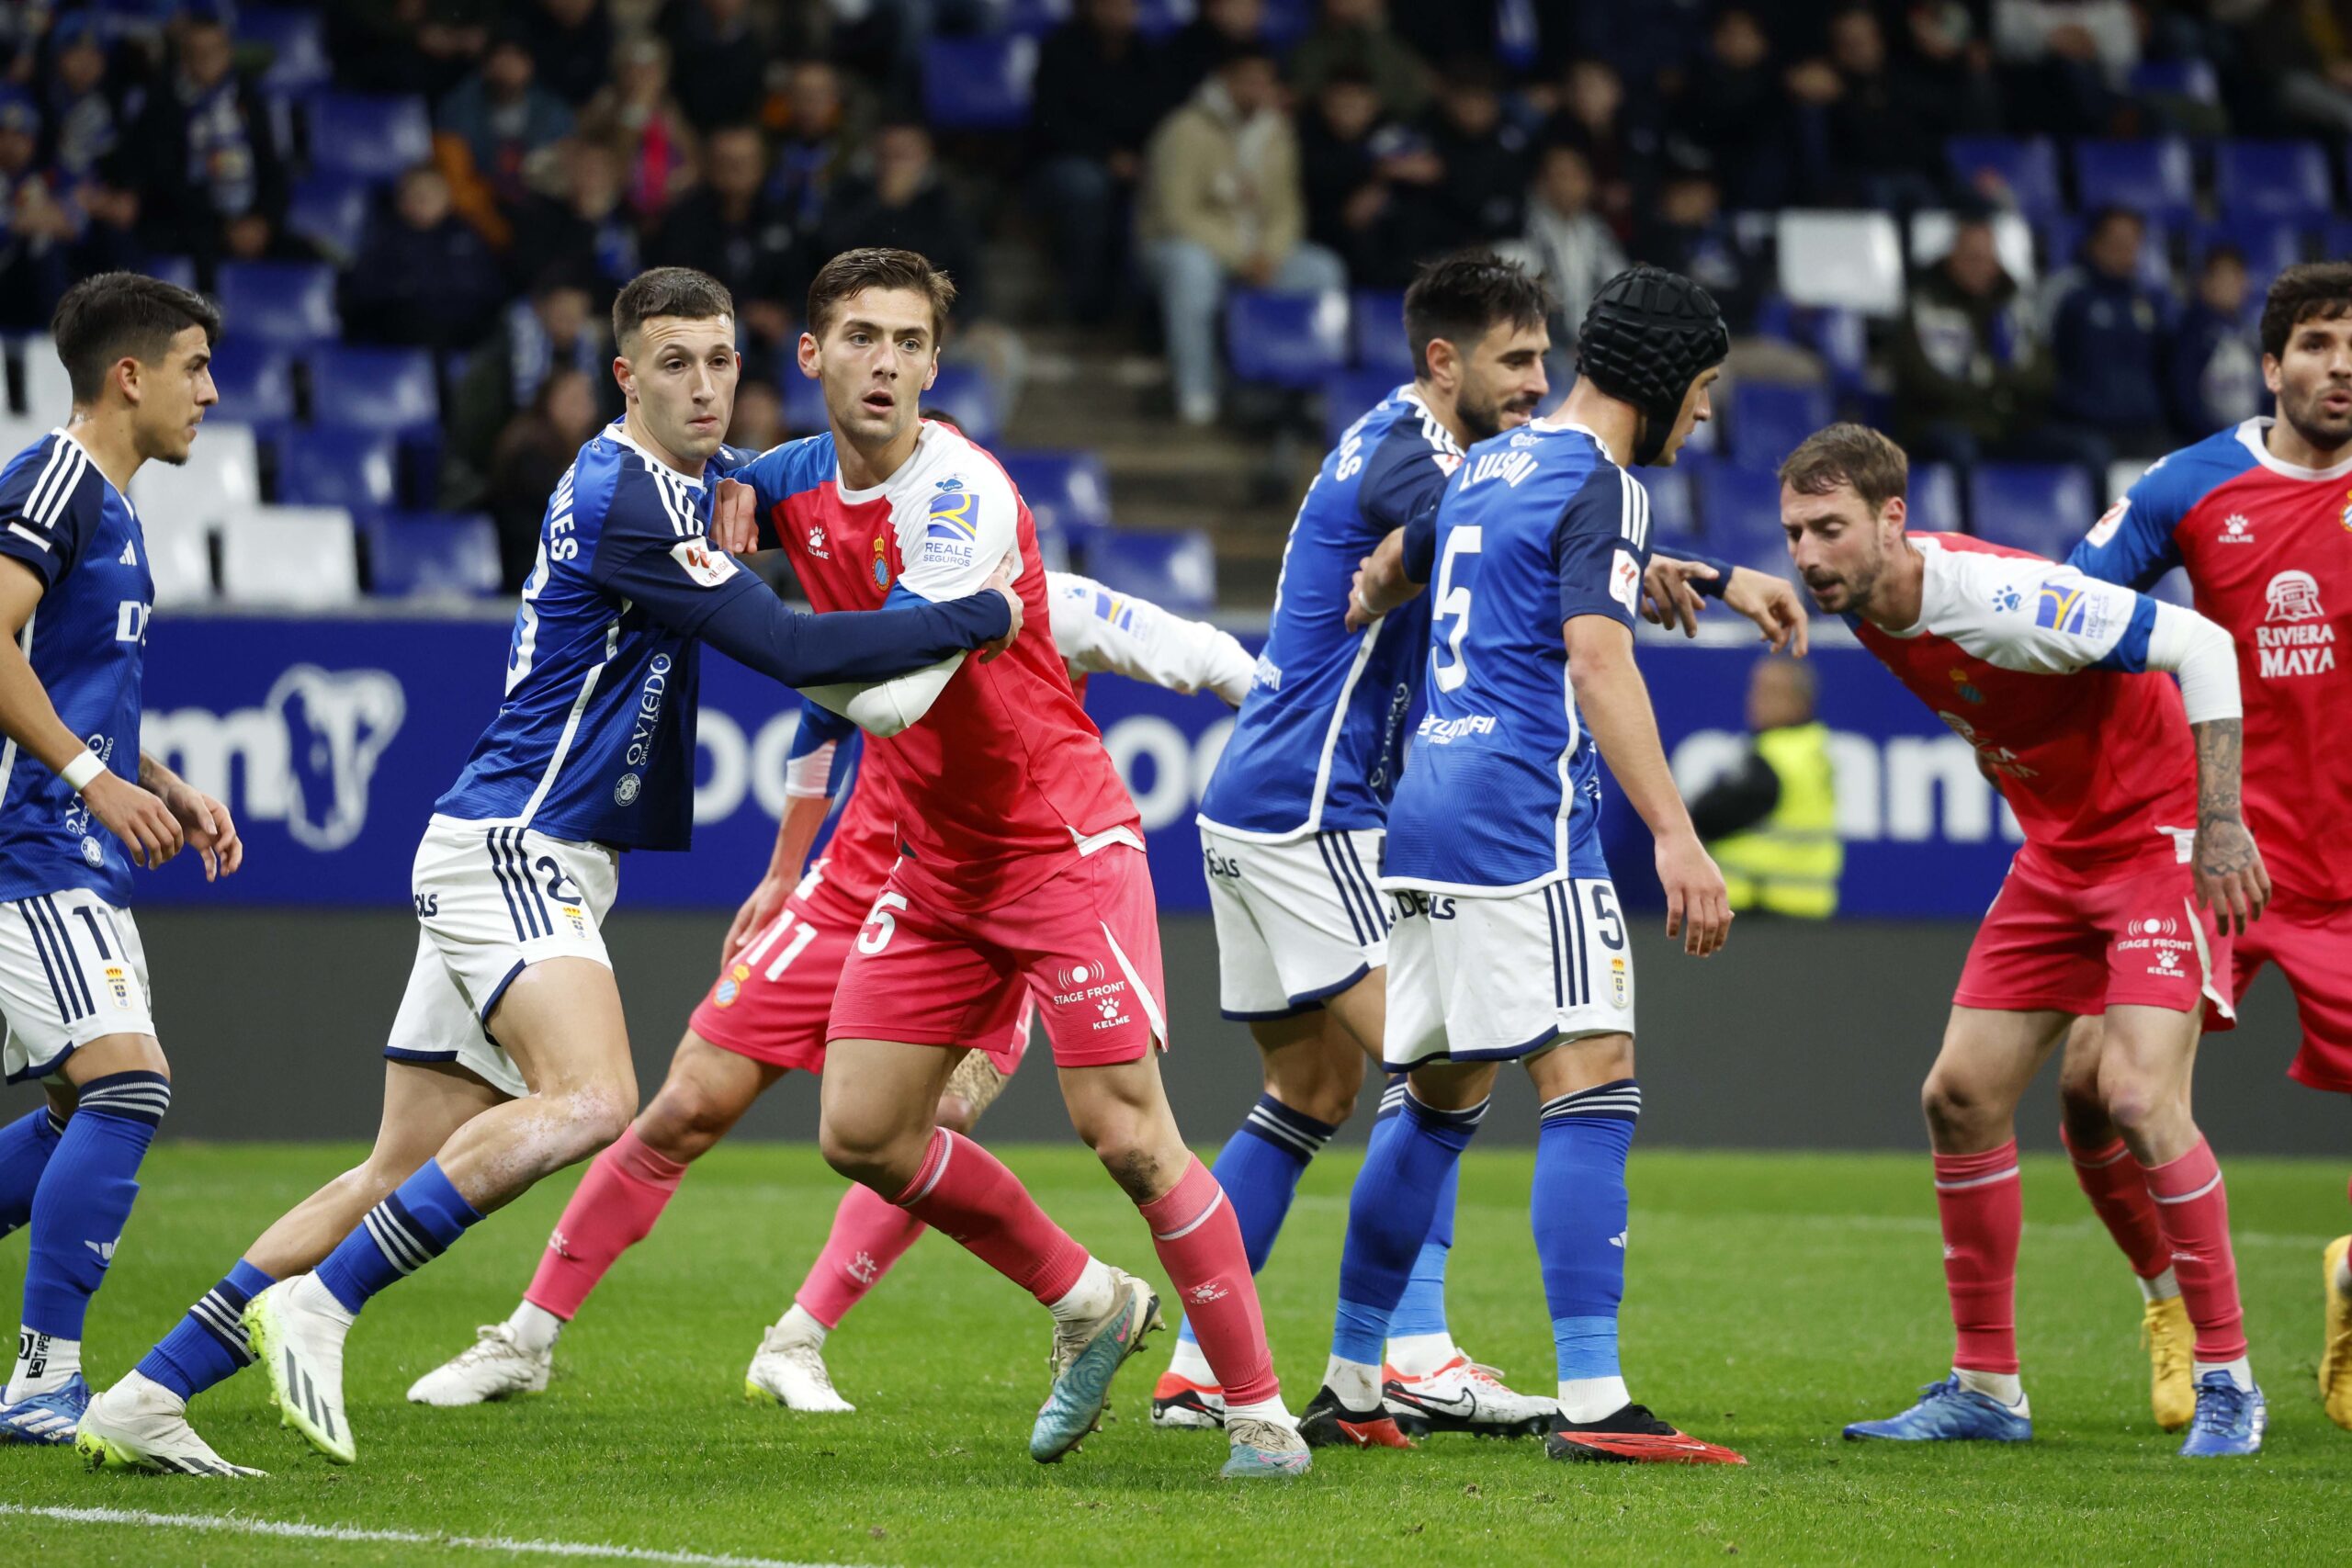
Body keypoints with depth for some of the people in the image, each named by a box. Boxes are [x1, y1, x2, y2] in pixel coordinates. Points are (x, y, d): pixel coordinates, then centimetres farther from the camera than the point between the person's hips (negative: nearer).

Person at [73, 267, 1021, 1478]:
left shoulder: (660, 478, 15)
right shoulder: (627, 499, -15)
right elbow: (791, 650, -20)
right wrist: (982, 617, -14)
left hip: (532, 863, 10)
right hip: (509, 848, -10)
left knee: (404, 1174, 7)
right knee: (591, 1103, -29)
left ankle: (147, 1397, 7)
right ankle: (317, 1307, -24)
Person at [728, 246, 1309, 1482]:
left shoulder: (962, 497, -22)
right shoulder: (795, 482, 1)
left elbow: (891, 693, -30)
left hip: (1063, 844, -7)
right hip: (936, 862, 7)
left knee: (1125, 1132, -13)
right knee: (862, 1133, 1)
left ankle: (1258, 1407, -1)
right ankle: (1089, 1305, 21)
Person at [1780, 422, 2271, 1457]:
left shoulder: (1999, 600, -29)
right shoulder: (1865, 602, -4)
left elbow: (2198, 644, -26)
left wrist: (2221, 825, -27)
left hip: (2160, 837, -9)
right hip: (2057, 851, 9)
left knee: (2137, 1096, -21)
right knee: (1962, 1096, 2)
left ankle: (2227, 1380, -9)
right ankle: (1987, 1388, 11)